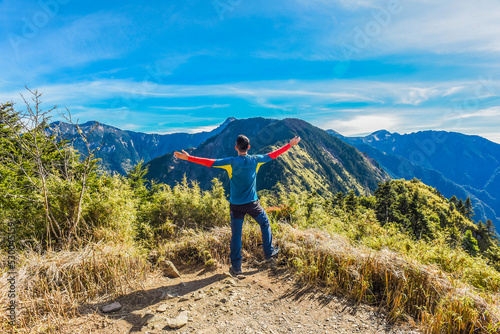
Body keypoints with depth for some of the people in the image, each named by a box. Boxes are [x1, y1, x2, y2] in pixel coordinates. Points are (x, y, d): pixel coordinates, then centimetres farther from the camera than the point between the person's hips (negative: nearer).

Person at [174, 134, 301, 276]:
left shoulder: (231, 162, -11)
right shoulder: (255, 160, -6)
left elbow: (210, 162, -12)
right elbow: (273, 154, 6)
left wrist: (188, 157, -5)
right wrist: (290, 145, 19)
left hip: (236, 205, 0)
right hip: (252, 203, 1)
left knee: (236, 234, 8)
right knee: (265, 224, 24)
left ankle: (236, 267, 15)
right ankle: (269, 253, 33)